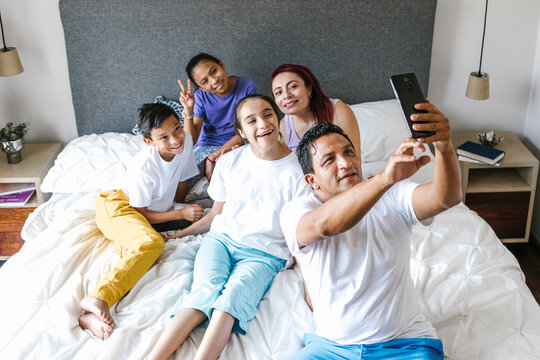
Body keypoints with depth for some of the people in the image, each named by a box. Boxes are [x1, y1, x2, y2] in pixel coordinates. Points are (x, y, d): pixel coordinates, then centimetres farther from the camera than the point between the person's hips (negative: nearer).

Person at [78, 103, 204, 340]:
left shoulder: (186, 142, -9)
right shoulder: (144, 165, -25)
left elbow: (181, 182, 11)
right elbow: (140, 213, -15)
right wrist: (181, 214, -18)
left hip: (151, 213, 6)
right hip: (118, 205, -6)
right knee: (151, 242, -36)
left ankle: (92, 314, -42)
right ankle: (97, 298, -50)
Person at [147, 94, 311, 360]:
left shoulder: (297, 171, -6)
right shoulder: (230, 162, 3)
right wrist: (176, 236, 14)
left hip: (264, 254, -2)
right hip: (221, 238, 2)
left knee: (234, 294, -32)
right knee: (207, 291, -27)